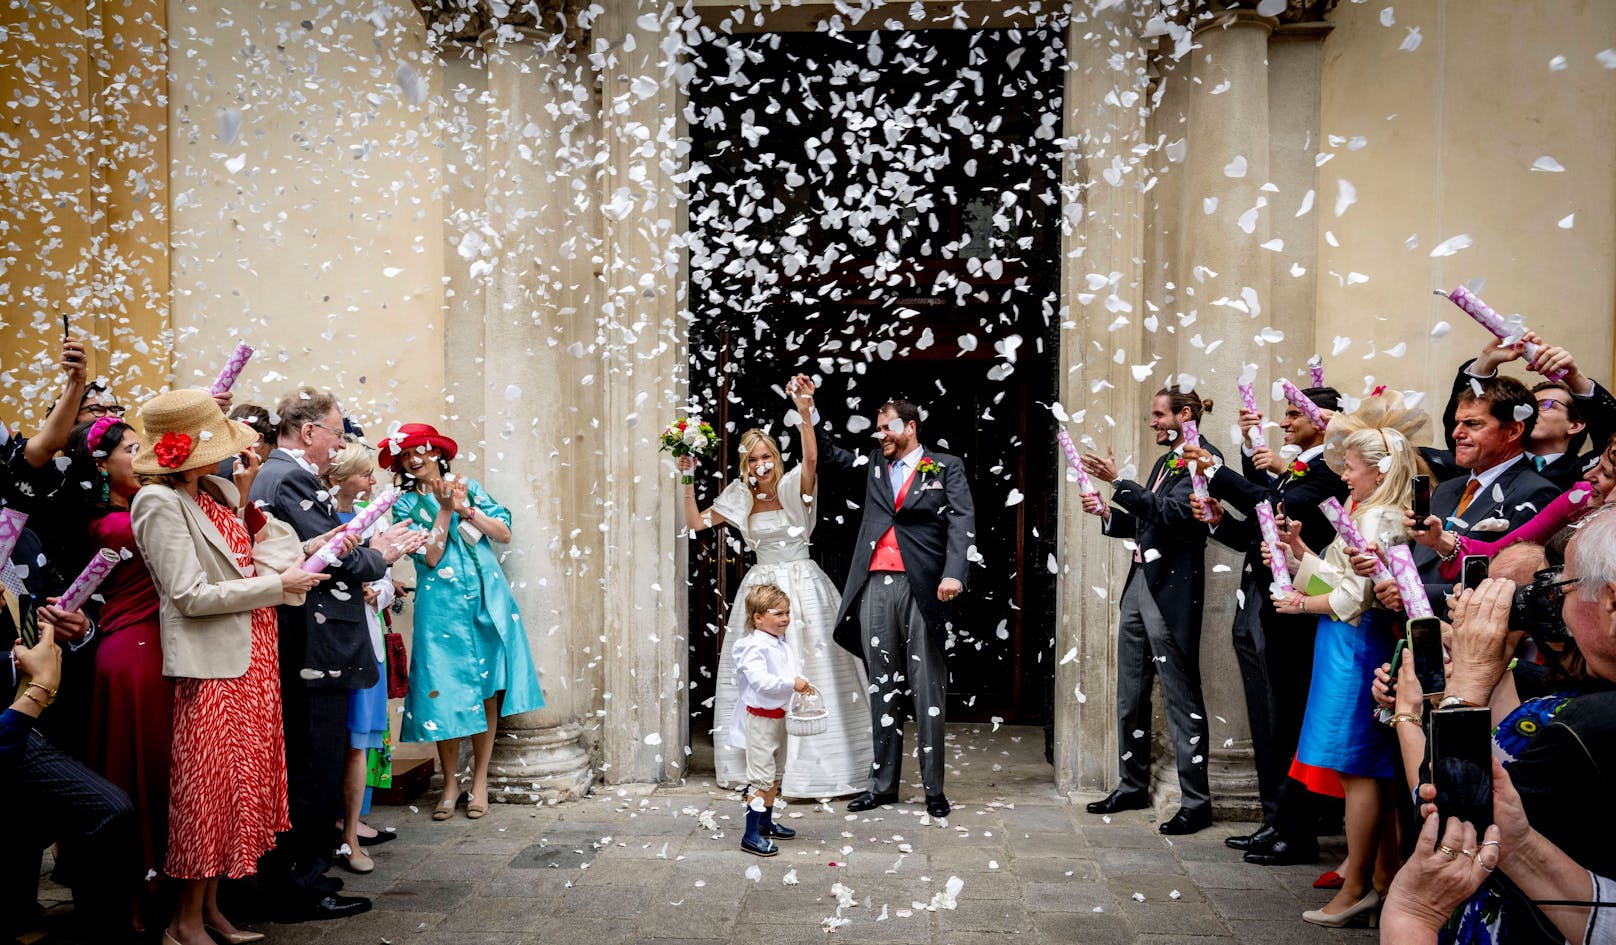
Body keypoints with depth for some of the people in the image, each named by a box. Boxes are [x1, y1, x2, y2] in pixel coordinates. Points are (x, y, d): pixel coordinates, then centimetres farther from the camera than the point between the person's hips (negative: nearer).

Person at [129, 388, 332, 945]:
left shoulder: (219, 491, 11)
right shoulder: (161, 503, -13)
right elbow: (190, 595, -17)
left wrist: (244, 495, 4)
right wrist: (276, 585, -13)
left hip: (250, 657, 8)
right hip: (212, 663, -8)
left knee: (241, 781, 13)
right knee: (211, 787, -1)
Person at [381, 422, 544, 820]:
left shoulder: (469, 487, 11)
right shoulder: (406, 505, 6)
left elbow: (504, 533, 2)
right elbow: (429, 556, -7)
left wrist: (466, 509, -8)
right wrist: (445, 509, -11)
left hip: (488, 599, 1)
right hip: (441, 607, -1)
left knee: (488, 689, 3)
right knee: (447, 692, -1)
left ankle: (479, 779, 15)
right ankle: (450, 782, 14)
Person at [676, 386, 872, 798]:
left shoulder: (793, 489, -5)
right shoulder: (741, 499, 8)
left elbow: (811, 460, -25)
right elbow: (695, 522, 11)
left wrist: (805, 417, -38)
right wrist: (689, 481, 2)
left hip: (802, 586, -4)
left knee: (807, 671, -3)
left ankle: (812, 764, 7)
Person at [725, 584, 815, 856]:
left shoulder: (782, 644, 9)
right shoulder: (754, 646, -19)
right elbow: (759, 680, -31)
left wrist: (802, 686, 0)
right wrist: (791, 683, -34)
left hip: (777, 716, 9)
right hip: (759, 718, -9)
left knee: (773, 774, 20)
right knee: (761, 777, -8)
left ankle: (766, 823, 34)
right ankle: (751, 835, -2)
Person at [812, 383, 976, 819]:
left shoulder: (946, 467, 5)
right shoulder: (874, 463, 18)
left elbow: (962, 520, -6)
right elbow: (829, 454, 25)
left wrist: (953, 573, -20)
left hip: (922, 587, -4)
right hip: (876, 587, 4)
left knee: (927, 688, -1)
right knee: (882, 686, 8)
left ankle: (934, 788, 7)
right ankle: (882, 783, 16)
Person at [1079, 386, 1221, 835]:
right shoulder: (1164, 462, 19)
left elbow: (1172, 512, -22)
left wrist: (1118, 481, -24)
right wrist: (1106, 512, 4)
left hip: (1171, 591, -9)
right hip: (1139, 583, 9)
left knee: (1182, 696, -3)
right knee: (1130, 693, 14)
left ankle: (1195, 802, 4)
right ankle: (1134, 785, 26)